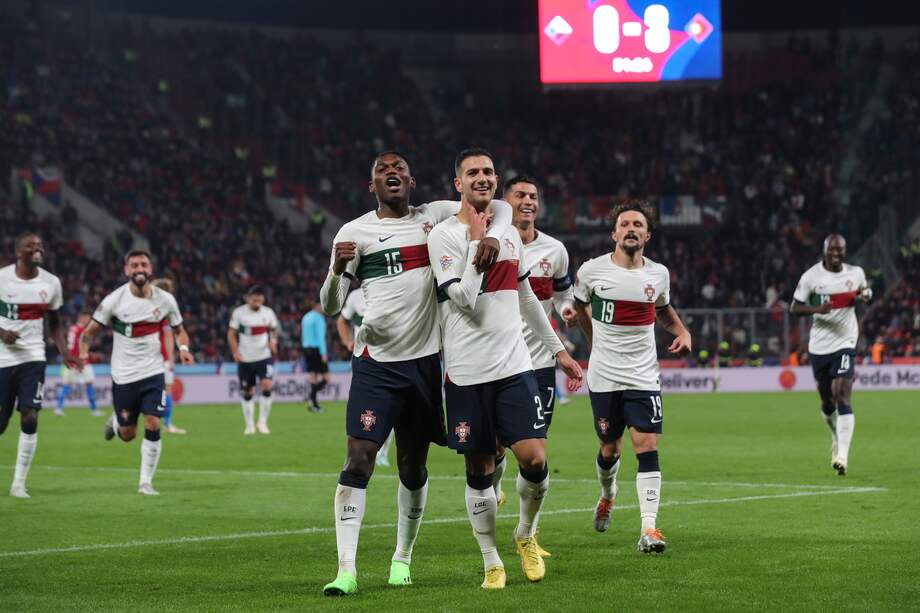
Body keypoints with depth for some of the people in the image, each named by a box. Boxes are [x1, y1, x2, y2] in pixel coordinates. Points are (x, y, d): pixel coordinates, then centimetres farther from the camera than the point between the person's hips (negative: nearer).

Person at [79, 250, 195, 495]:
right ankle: (115, 421, 44)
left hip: (153, 373, 1)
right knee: (127, 435, 6)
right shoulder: (115, 300, -9)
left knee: (153, 426, -12)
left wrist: (183, 348, -10)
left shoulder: (165, 299, -2)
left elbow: (179, 330, 12)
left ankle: (146, 482, 0)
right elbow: (90, 331, -3)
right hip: (123, 374, -1)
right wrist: (83, 352, -23)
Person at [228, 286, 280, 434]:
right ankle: (250, 425, 19)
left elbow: (274, 329, 15)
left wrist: (273, 341, -6)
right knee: (247, 393, 6)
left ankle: (262, 422, -7)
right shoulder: (239, 313, -5)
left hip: (264, 356, 0)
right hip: (245, 359, 0)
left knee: (267, 386, -19)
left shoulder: (268, 312, 1)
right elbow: (231, 333, 1)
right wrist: (235, 351, -11)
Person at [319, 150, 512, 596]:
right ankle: (346, 570, -15)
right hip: (375, 362, -2)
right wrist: (338, 269, -17)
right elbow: (330, 307, 3)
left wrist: (493, 236, -12)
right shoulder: (354, 232, 3)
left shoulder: (435, 216, 7)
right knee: (358, 459, -13)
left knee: (413, 465, 10)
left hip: (423, 359, 2)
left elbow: (501, 208, 10)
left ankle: (402, 559, 26)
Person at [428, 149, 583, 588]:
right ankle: (491, 563, 15)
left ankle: (526, 535, 18)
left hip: (514, 366, 4)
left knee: (535, 457, -8)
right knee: (479, 470, 3)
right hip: (466, 371, -4)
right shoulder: (444, 235, -6)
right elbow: (465, 300, -17)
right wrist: (477, 241, -13)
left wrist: (558, 350, 24)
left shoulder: (509, 233, 13)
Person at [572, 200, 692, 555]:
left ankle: (649, 529, -16)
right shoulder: (592, 270, -4)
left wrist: (682, 332, 9)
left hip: (644, 376, 1)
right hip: (603, 376, -1)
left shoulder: (658, 274, 4)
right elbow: (578, 306, 15)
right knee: (610, 448, 9)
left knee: (647, 446, -12)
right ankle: (607, 496, 43)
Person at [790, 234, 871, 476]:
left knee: (842, 399, -15)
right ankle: (837, 437, 42)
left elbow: (866, 290, 22)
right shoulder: (811, 276, -5)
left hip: (845, 343, -1)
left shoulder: (855, 273, 2)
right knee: (827, 402, 13)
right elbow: (794, 307, -3)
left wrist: (865, 295, -3)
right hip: (819, 345, 1)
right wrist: (817, 309, -22)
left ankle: (842, 455, -19)